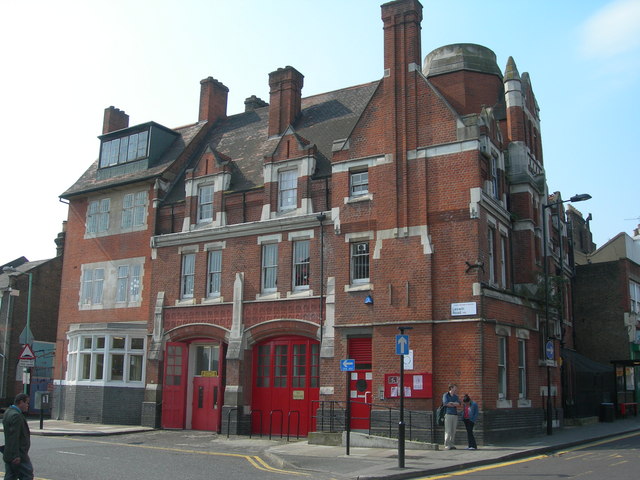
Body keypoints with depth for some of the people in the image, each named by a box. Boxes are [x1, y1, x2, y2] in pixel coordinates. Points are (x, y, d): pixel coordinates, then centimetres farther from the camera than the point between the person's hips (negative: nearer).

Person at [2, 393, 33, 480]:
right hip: (19, 456, -10)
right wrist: (16, 456, -22)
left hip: (9, 454, 10)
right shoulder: (16, 416, -20)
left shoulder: (8, 412, 13)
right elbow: (14, 437, -24)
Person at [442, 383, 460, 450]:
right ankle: (447, 445, -4)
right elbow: (445, 403, -14)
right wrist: (455, 404, -4)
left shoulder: (456, 396, 17)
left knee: (453, 431, 4)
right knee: (448, 431, -7)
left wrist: (451, 403, -12)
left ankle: (452, 444, 10)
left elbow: (458, 404, 1)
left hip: (455, 414, 5)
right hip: (448, 414, -5)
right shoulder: (446, 395, 2)